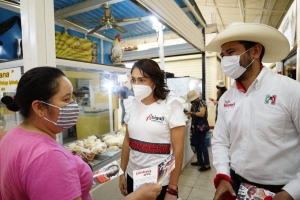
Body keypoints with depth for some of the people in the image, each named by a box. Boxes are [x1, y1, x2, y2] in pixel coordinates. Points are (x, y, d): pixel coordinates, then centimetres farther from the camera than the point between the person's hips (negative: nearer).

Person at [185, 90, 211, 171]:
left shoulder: (202, 103, -11)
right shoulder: (194, 104, 12)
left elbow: (202, 114, -22)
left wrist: (191, 113, -21)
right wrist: (188, 113, -4)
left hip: (202, 127, -8)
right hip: (195, 127, 8)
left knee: (202, 145, -4)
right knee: (196, 144, 14)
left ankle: (207, 164, 5)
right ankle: (200, 161, 27)